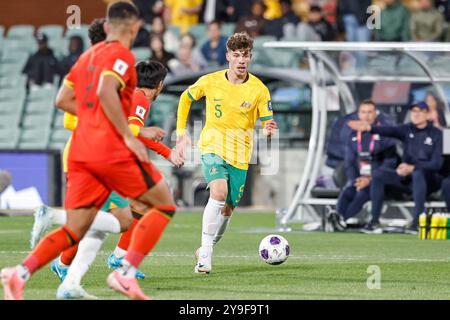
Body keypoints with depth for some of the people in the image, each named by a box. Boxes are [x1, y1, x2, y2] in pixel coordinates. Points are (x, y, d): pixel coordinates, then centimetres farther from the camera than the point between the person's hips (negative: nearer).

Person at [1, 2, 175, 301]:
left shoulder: (87, 56, 20)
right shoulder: (122, 55, -4)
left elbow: (63, 100, 20)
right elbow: (106, 92, -21)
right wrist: (129, 136, -18)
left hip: (80, 151, 8)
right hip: (112, 150, -8)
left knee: (74, 230, 7)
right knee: (164, 205, 5)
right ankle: (126, 272, -9)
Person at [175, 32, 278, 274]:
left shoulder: (259, 90, -6)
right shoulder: (210, 81, -5)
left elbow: (267, 122, -4)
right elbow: (186, 98, 14)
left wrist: (268, 129, -29)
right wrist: (181, 131, 10)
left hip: (240, 154, 2)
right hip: (212, 146, -2)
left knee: (227, 209, 7)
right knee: (218, 192, -26)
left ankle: (208, 247, 33)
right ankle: (205, 255, -24)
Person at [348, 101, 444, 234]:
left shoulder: (435, 133, -6)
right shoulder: (407, 129, 5)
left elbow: (436, 164, -14)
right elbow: (389, 131, -15)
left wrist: (412, 168, -28)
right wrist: (369, 128, -36)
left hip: (429, 180, -5)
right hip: (407, 178, 5)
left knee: (417, 173, -38)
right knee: (379, 174, -15)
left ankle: (417, 221, -38)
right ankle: (375, 221, -19)